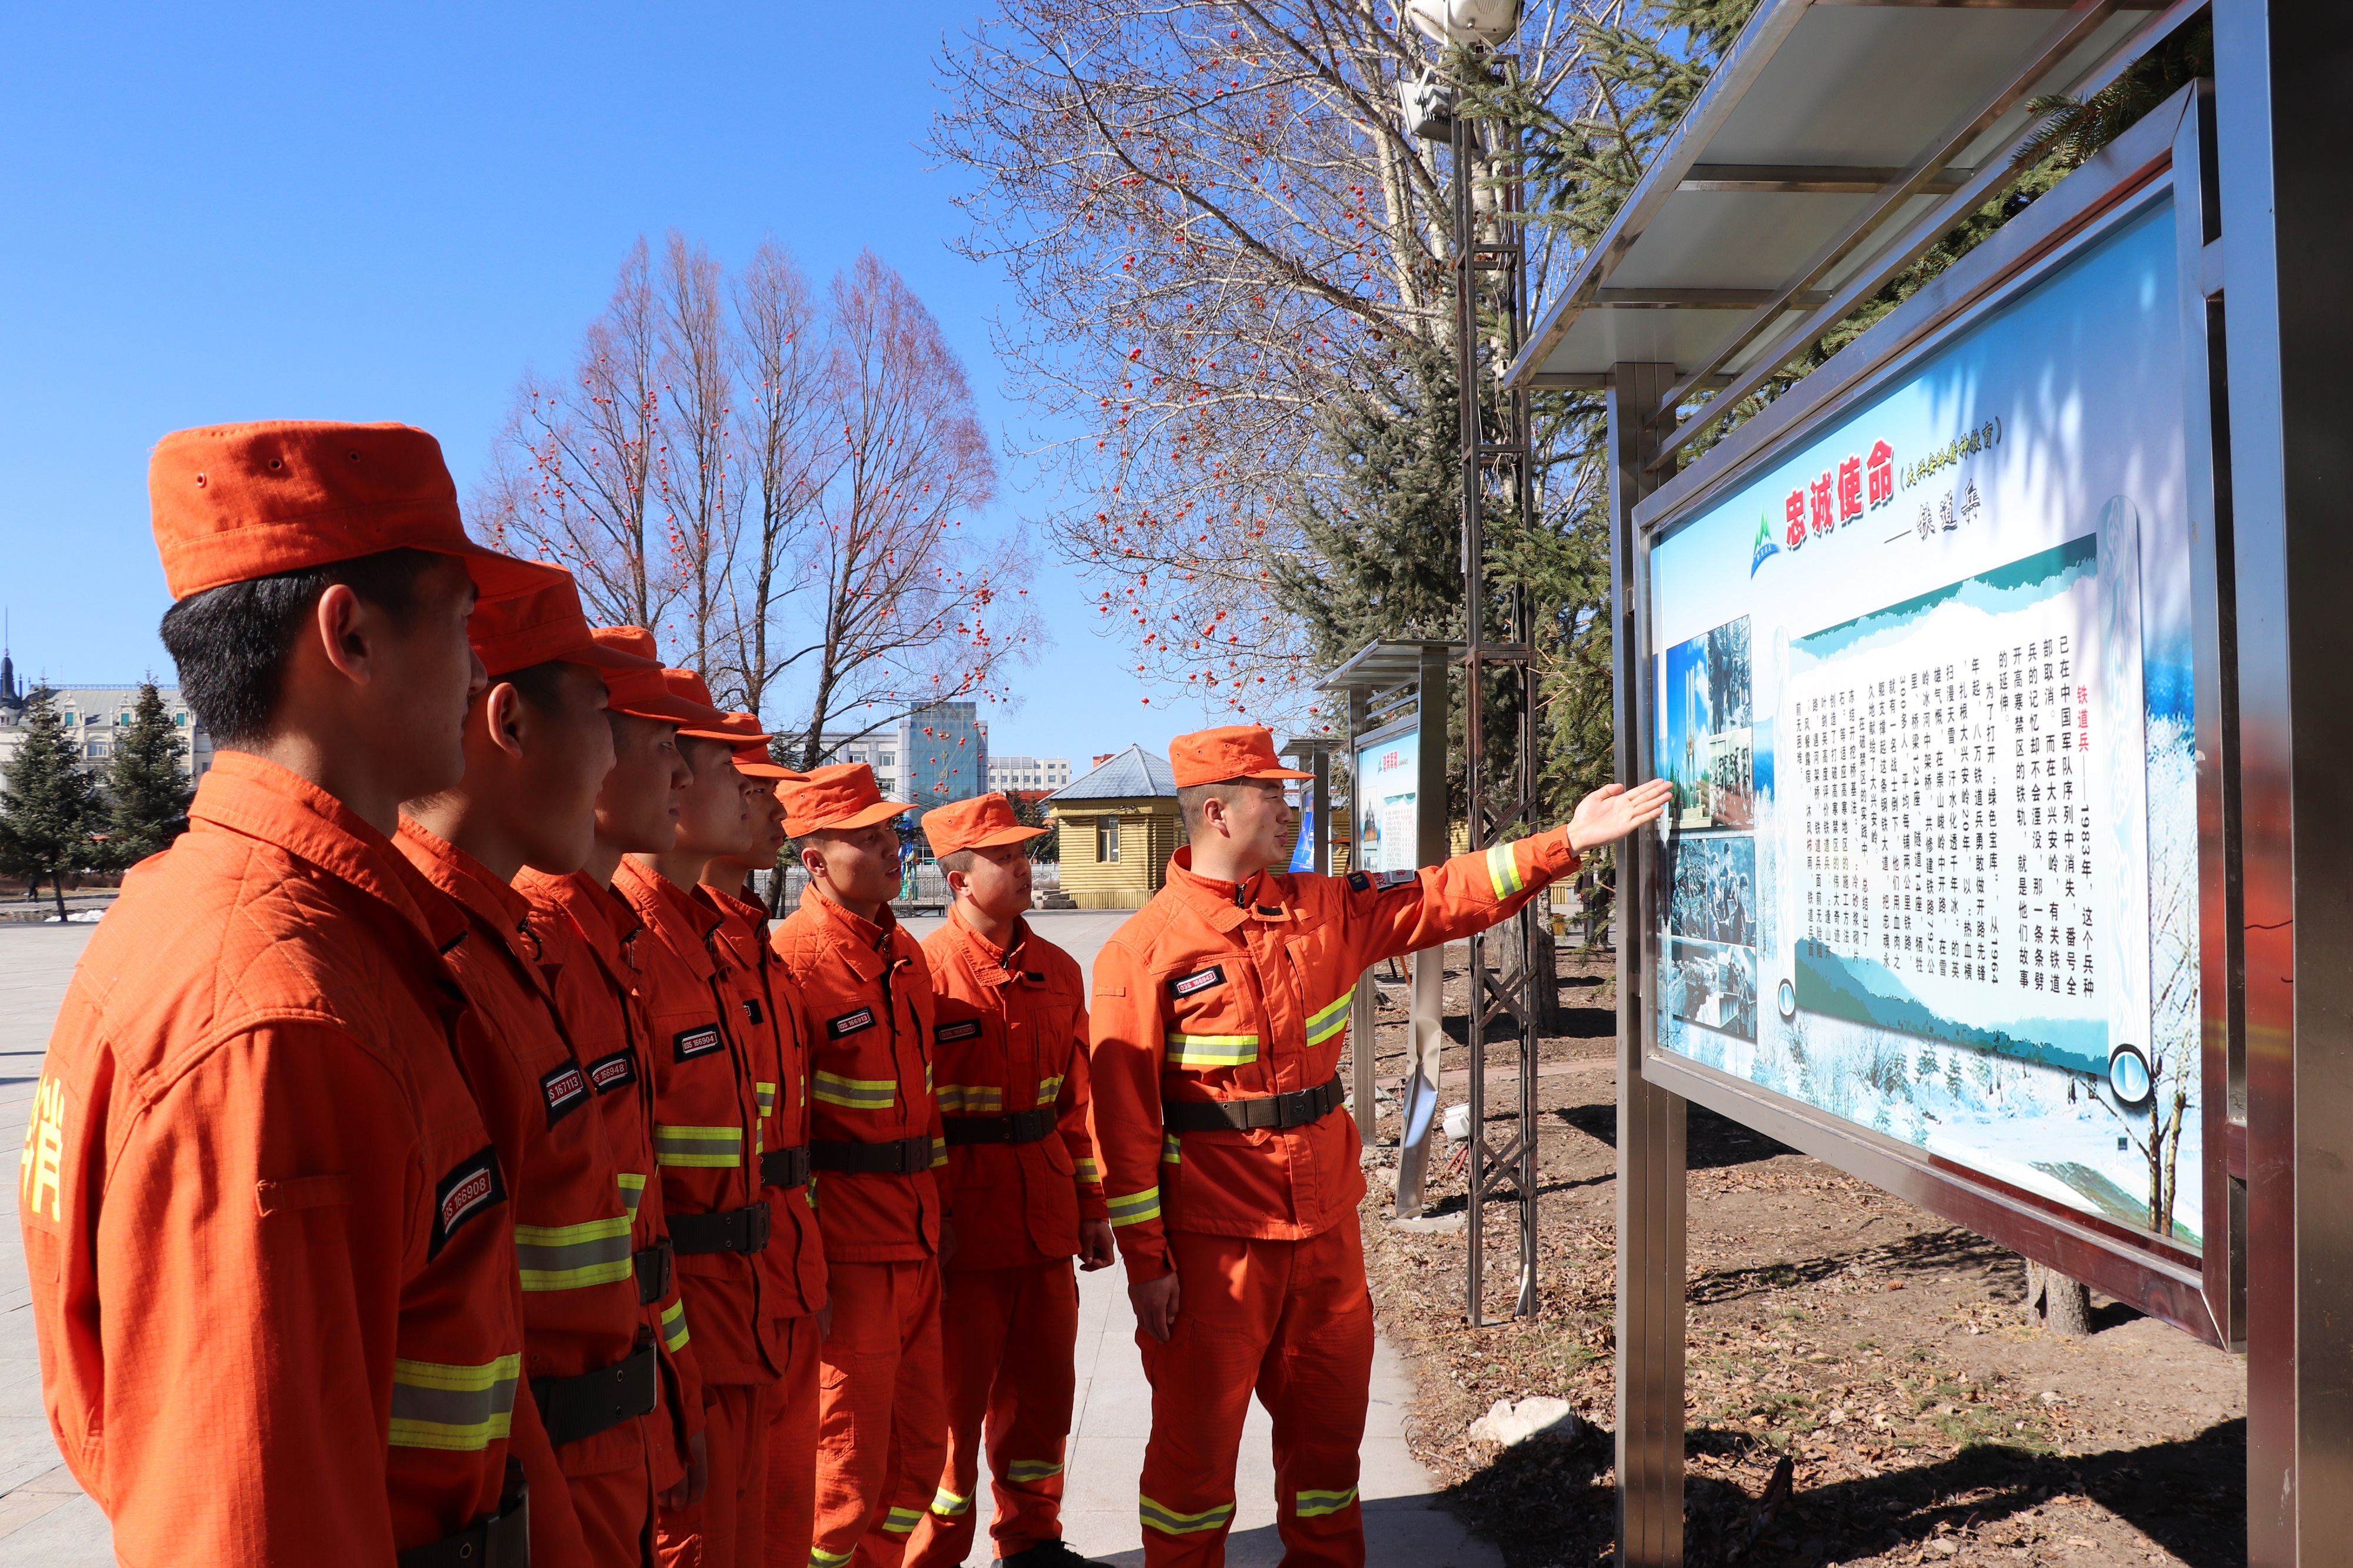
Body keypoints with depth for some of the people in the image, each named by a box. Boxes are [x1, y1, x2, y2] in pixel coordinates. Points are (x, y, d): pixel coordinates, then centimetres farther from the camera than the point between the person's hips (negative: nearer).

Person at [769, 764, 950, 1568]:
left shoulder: (905, 951, 10)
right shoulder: (793, 959, -15)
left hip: (916, 1237, 8)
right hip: (848, 1248, -7)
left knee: (920, 1441, 17)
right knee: (848, 1456, 5)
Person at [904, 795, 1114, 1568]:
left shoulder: (1057, 971, 7)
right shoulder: (924, 972, -11)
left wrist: (1090, 1205, 12)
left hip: (1045, 1221, 6)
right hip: (962, 1227, -5)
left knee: (1043, 1388, 16)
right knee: (954, 1397, 7)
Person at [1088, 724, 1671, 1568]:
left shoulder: (1324, 910, 5)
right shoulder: (1145, 949, -12)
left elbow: (1447, 895, 5)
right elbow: (1124, 1118, -12)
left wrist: (1566, 841, -4)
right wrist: (1145, 1261, -11)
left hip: (1325, 1223, 6)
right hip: (1212, 1239, -5)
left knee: (1329, 1415, 19)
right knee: (1196, 1435, 8)